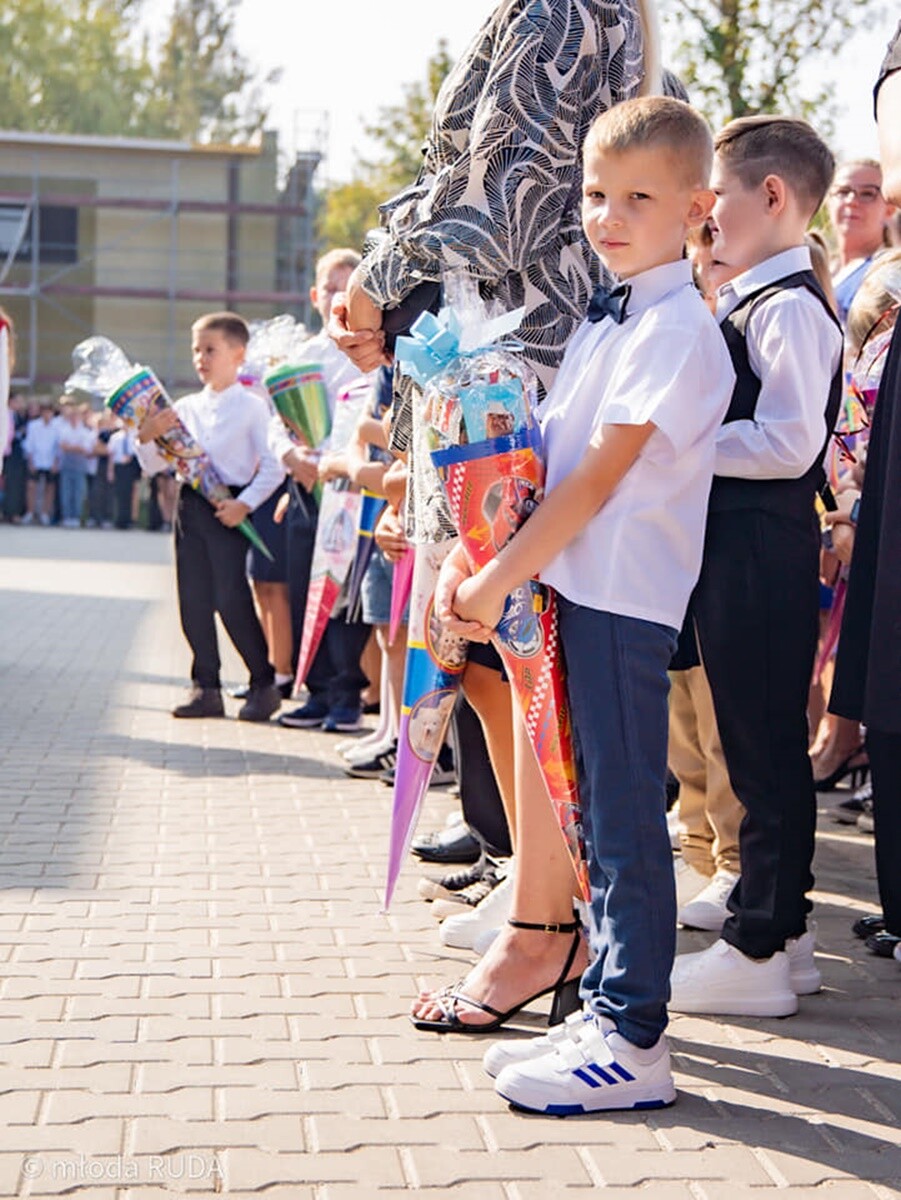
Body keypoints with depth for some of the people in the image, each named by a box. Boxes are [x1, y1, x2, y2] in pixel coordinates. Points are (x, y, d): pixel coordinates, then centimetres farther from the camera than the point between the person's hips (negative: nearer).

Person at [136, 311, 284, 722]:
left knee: (232, 599, -8)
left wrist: (245, 504, -17)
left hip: (228, 510, -5)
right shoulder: (185, 408, 11)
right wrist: (147, 438, -6)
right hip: (190, 505, 5)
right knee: (193, 599, 5)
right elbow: (154, 465, 14)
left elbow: (273, 467, -7)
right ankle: (205, 688, 14)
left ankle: (264, 684, 6)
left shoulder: (253, 407, -3)